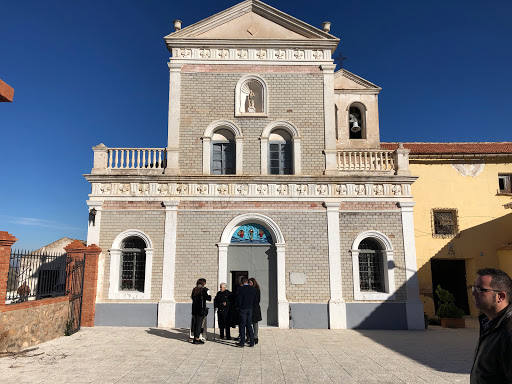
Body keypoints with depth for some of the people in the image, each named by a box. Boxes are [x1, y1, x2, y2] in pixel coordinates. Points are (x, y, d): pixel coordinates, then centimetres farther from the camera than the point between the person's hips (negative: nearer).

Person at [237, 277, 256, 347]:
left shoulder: (241, 289, -12)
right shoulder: (252, 289, 2)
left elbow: (239, 299, -12)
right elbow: (255, 299, 6)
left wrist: (239, 307, 4)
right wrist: (251, 306, 14)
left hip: (243, 309, -4)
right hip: (250, 309, 5)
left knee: (242, 326, 3)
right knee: (249, 325, 12)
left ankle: (242, 343, 7)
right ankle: (252, 342, 12)